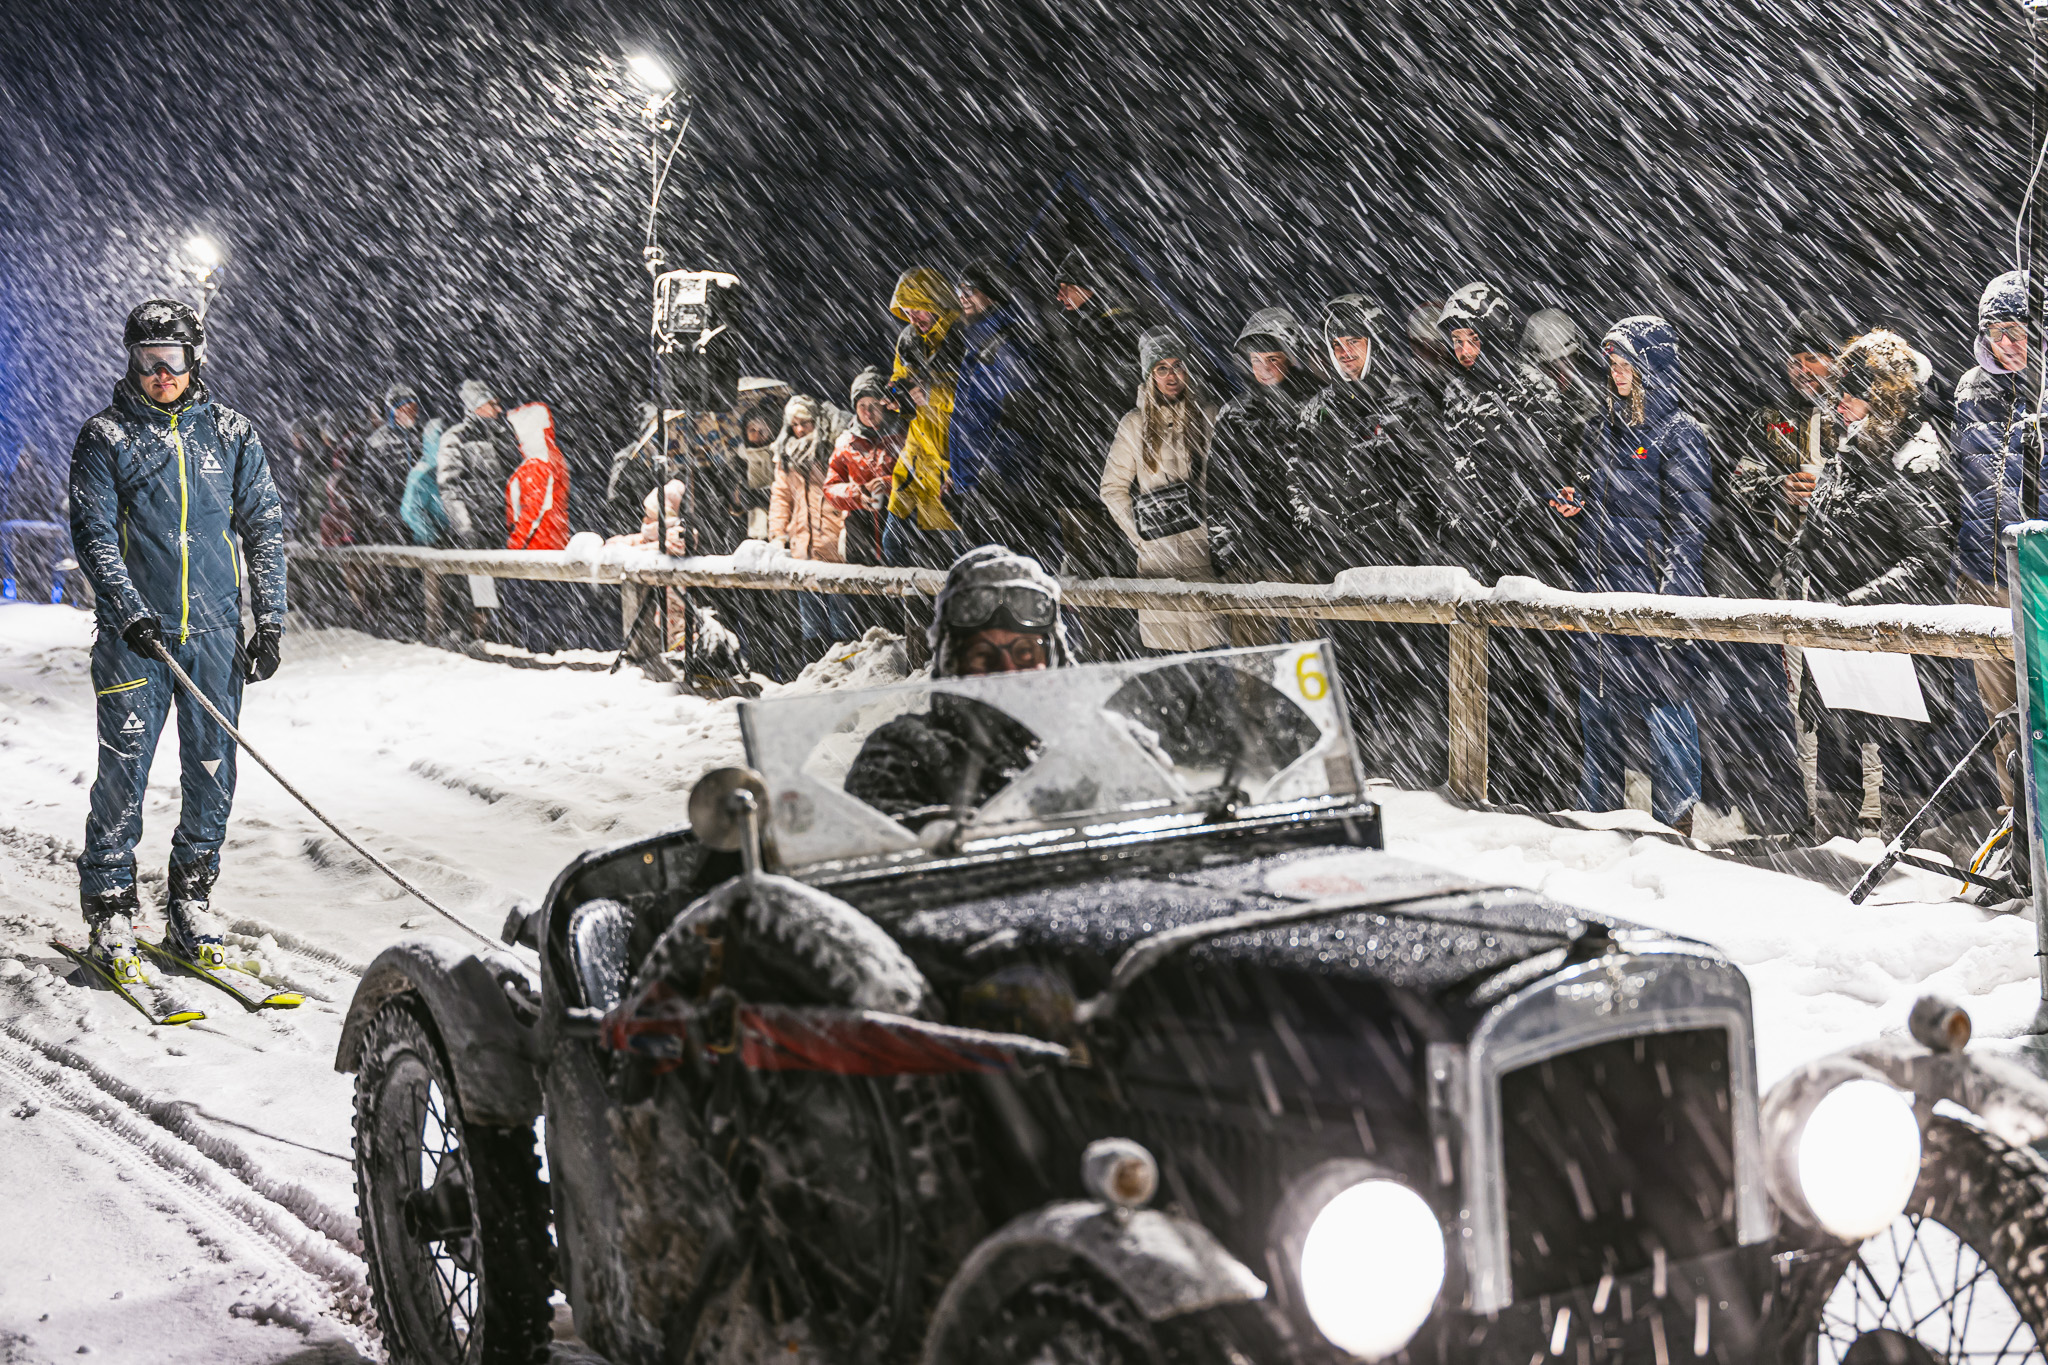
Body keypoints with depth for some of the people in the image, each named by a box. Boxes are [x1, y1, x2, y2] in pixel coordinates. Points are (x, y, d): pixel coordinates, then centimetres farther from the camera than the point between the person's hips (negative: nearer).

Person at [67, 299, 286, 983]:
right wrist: (131, 613, -17)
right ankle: (110, 913, 6)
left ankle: (191, 902, 19)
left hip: (217, 635, 3)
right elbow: (94, 534, -4)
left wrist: (270, 622, 4)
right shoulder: (106, 439, 2)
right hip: (134, 637, -2)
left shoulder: (231, 434, 8)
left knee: (212, 776, 5)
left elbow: (264, 528, 10)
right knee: (123, 774, -3)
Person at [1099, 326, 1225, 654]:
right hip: (1158, 552, 0)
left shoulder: (1209, 416, 7)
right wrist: (1139, 537, 3)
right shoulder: (1135, 424, 9)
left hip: (1208, 550, 0)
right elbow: (1112, 487, 12)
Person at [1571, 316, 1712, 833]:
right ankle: (1596, 810, 21)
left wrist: (1673, 597, -18)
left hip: (1654, 591, -7)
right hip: (1599, 589, 7)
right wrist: (1571, 502, 5)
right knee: (1598, 705, 11)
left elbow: (1689, 524, -11)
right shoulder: (1605, 428, 14)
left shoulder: (1680, 434, -7)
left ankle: (1675, 815, 6)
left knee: (1664, 704, -3)